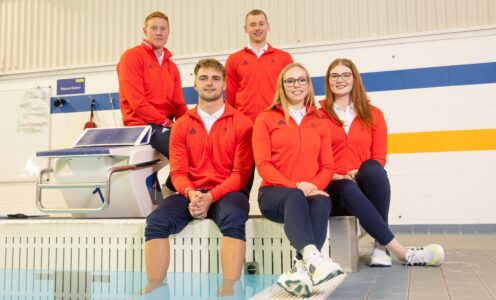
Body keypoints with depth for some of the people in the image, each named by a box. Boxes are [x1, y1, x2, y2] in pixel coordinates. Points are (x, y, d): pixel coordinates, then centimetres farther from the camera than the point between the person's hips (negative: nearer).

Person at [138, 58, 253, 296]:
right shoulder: (182, 125, 13)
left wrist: (211, 196, -19)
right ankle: (154, 288, -18)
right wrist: (191, 194, -17)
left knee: (233, 219, -37)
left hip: (227, 192, -2)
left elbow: (241, 172, -4)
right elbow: (178, 171, 6)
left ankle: (229, 289, -33)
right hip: (191, 193, 3)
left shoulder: (241, 123, 4)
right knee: (156, 220, -25)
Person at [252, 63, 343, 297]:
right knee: (295, 198, -38)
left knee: (322, 203, -34)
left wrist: (313, 186, -12)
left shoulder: (319, 122, 18)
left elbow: (327, 166, 10)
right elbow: (263, 165, -3)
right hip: (274, 193, -2)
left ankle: (301, 269, -49)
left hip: (310, 194, 3)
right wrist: (295, 186, -18)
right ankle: (313, 258, -60)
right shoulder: (265, 119, 8)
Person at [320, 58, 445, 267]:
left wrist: (361, 173, -13)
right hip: (333, 189, -1)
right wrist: (333, 176, -15)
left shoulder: (373, 114, 13)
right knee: (349, 189, -37)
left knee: (373, 169, -34)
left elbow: (379, 158, 8)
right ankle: (401, 251, -33)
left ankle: (381, 244, -28)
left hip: (364, 184, 2)